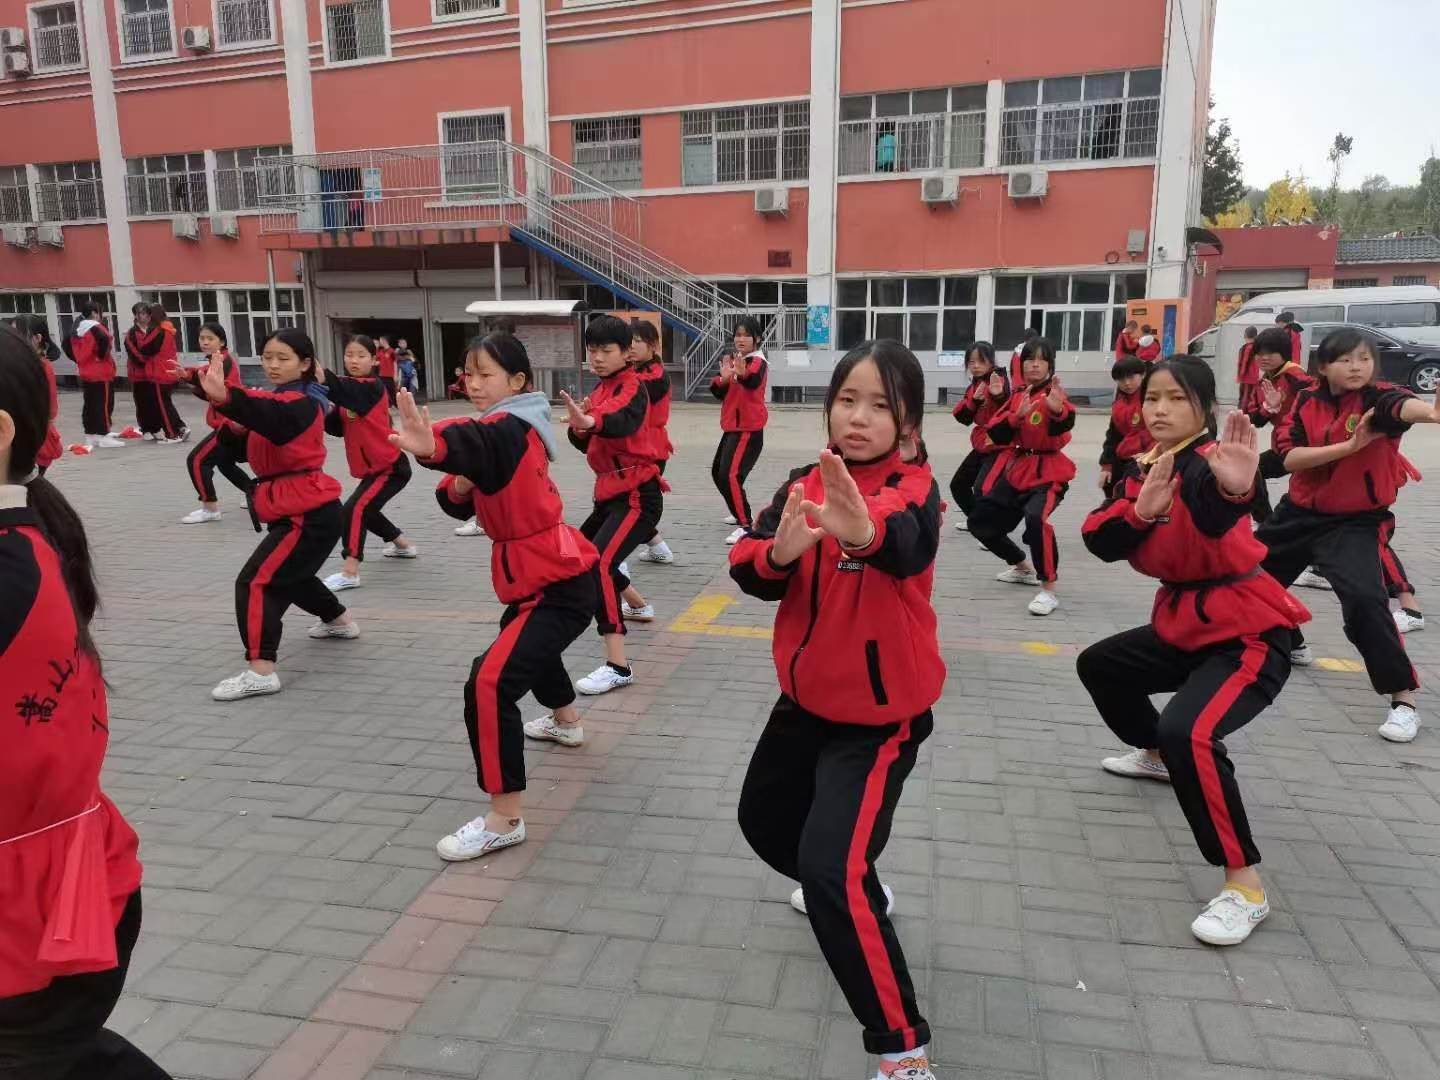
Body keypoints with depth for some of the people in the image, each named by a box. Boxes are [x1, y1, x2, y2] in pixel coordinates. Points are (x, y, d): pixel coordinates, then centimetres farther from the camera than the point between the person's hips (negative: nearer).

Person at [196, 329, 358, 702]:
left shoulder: (300, 404, -17)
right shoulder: (281, 398, 17)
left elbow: (270, 416, -39)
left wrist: (224, 396, -57)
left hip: (309, 512, -11)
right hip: (304, 508, 11)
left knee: (256, 582, -17)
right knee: (288, 574, 31)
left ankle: (261, 671, -18)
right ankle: (339, 620, 52)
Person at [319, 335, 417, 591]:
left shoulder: (374, 387, -17)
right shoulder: (350, 386, 8)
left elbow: (351, 392, -39)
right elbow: (338, 427, 5)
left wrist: (324, 378, -57)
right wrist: (324, 412, -16)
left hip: (390, 467, -10)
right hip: (373, 468, 10)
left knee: (353, 510, -22)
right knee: (365, 510, 27)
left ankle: (350, 573, -21)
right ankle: (404, 545, 47)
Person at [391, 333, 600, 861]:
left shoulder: (512, 429, -19)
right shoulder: (499, 430, 10)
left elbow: (476, 443, -45)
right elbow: (459, 503, 9)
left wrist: (432, 446, -66)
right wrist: (459, 484, -14)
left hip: (560, 581, -11)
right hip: (541, 571, 11)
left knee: (491, 682, -23)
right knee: (523, 641, 37)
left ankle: (504, 820, -14)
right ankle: (567, 722, 64)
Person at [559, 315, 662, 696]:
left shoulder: (632, 386, -12)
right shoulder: (600, 390, 14)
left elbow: (622, 422, -36)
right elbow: (586, 444, 12)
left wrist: (590, 420, -57)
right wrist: (578, 426, -11)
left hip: (637, 496, -10)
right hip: (610, 493, 10)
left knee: (598, 565, -26)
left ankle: (618, 667, -27)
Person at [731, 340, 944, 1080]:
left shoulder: (914, 489, -18)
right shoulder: (803, 484, -2)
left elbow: (906, 545, -42)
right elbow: (749, 571, -15)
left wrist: (863, 529, -65)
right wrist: (779, 551, -38)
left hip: (880, 712, -7)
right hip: (807, 697, 7)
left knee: (832, 869, -20)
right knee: (765, 820, 26)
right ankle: (854, 893, 55)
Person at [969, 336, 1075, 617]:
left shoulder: (1054, 393, -8)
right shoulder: (1016, 394, 9)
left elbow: (1062, 425, -29)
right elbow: (996, 434, -1)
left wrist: (1058, 409, -51)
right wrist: (1017, 416, -18)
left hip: (1047, 470, -7)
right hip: (1015, 468, 7)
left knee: (1035, 518, -35)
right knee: (980, 522, 10)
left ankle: (1050, 588, -23)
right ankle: (1022, 566, 34)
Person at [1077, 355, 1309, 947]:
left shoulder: (1207, 462, -20)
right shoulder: (1139, 471, 3)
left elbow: (1213, 511, -45)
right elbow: (1099, 539, -10)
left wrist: (1234, 489, -68)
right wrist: (1139, 509, -29)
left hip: (1248, 632, -9)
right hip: (1182, 623, 9)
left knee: (1189, 735, -30)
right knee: (1099, 665, 25)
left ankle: (1245, 886, -15)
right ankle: (1155, 755, 50)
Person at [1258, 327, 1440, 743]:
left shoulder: (1377, 397, -16)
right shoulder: (1306, 402, -4)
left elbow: (1404, 406, -42)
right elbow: (1289, 457, -14)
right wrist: (1349, 446, -26)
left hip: (1356, 522, -5)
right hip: (1300, 513, 5)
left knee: (1365, 599, -27)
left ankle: (1404, 699, -14)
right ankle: (1290, 643, 52)